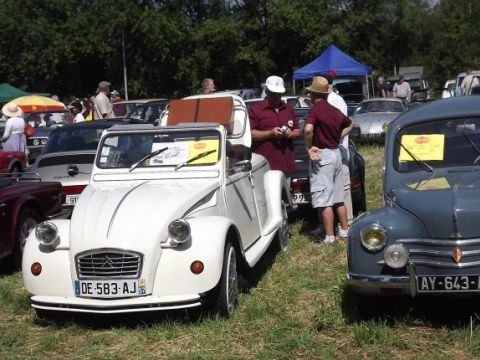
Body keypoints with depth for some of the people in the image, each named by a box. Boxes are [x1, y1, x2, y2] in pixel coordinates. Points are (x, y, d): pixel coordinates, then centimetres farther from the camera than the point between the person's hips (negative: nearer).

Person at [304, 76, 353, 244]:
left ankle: (329, 237, -4)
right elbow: (349, 124, 28)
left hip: (322, 156, -8)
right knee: (338, 197, 17)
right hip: (336, 153, 8)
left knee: (324, 200, -5)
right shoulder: (335, 110, 10)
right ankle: (345, 229, 26)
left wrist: (309, 147, -17)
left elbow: (308, 129, -32)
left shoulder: (315, 110, -14)